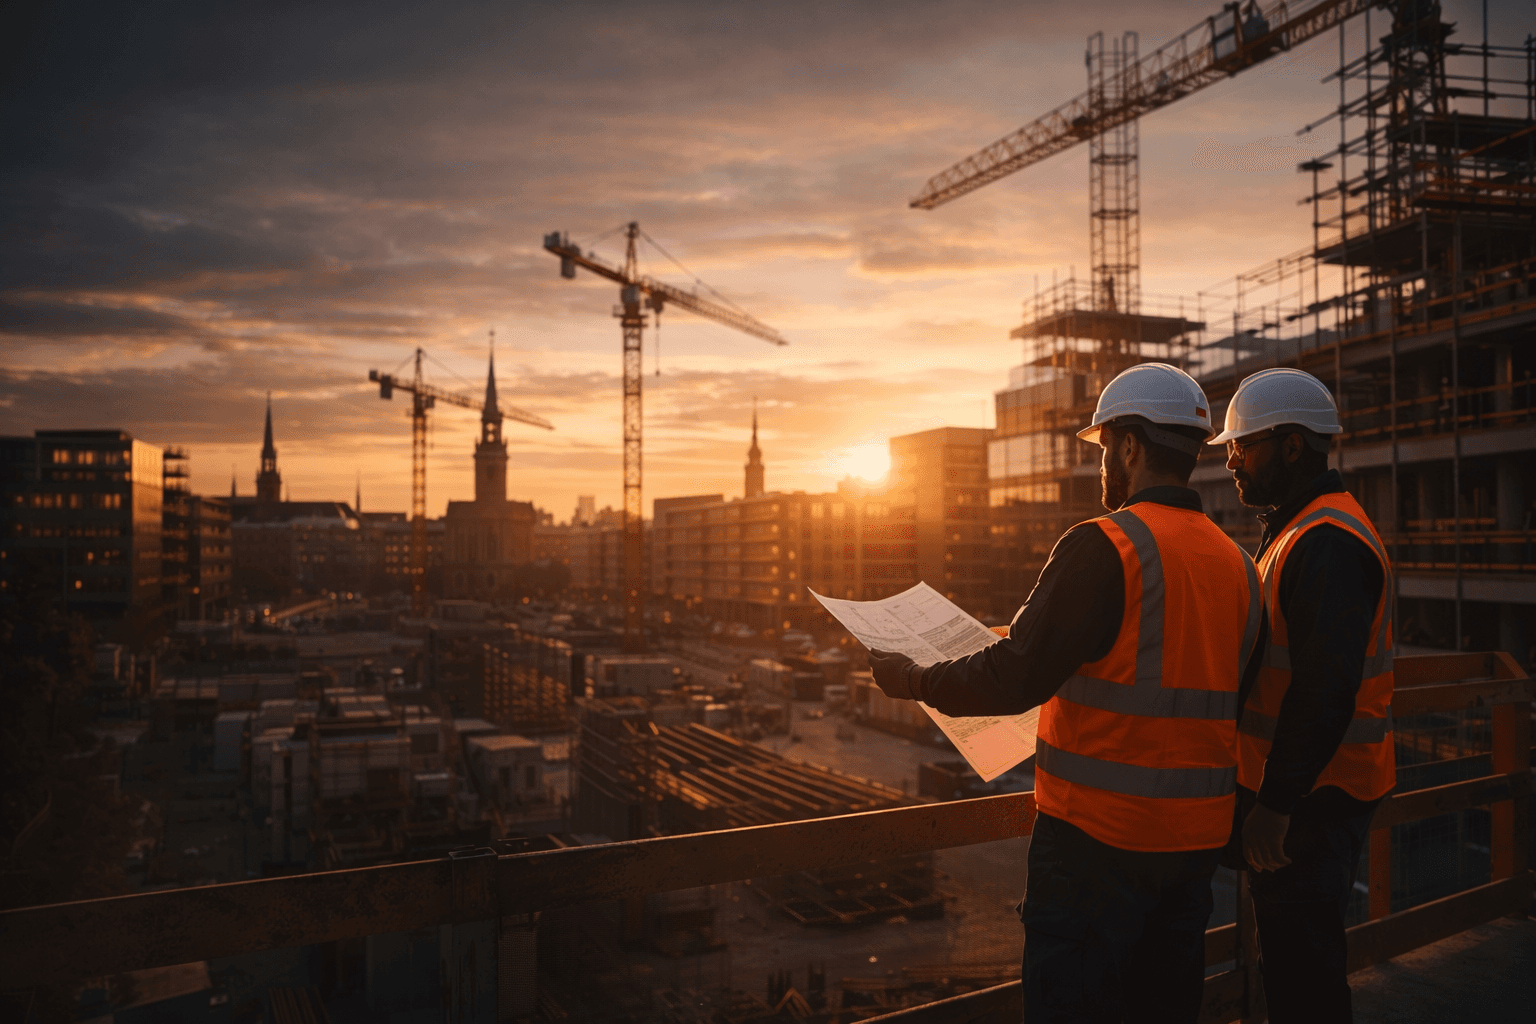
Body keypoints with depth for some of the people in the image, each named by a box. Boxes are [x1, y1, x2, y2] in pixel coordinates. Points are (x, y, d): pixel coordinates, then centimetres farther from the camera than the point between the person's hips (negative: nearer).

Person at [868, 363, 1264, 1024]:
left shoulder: (1105, 547, -16)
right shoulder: (1238, 565, 8)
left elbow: (1016, 677, -19)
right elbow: (1234, 702, 15)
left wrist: (916, 682, -3)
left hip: (1099, 833, -7)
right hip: (1198, 836, 8)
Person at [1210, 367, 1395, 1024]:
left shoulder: (1328, 542, -19)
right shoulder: (1297, 530, 16)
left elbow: (1325, 689, -27)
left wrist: (1276, 804, -24)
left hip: (1311, 798, -10)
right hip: (1295, 787, 10)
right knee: (1292, 959, 20)